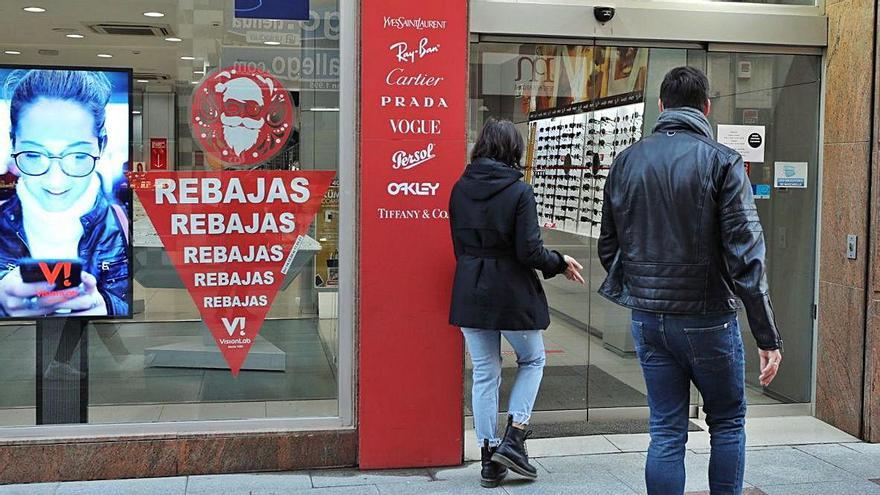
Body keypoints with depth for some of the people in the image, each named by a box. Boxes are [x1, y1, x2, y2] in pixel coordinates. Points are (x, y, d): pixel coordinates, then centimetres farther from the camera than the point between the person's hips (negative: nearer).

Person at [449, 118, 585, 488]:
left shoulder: (460, 189, 2)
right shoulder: (519, 191, -13)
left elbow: (459, 244, 9)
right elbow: (530, 251, -15)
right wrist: (561, 263, 3)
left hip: (470, 293, 4)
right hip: (512, 293, -4)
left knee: (484, 373, 11)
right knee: (532, 360, 19)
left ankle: (489, 459, 15)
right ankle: (513, 440, 8)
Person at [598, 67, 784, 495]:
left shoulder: (626, 161, 4)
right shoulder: (721, 162, -10)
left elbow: (608, 246, 9)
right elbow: (746, 254, -14)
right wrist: (768, 337, -11)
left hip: (648, 319, 4)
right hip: (707, 319, -3)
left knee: (666, 432, 10)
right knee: (727, 424, 15)